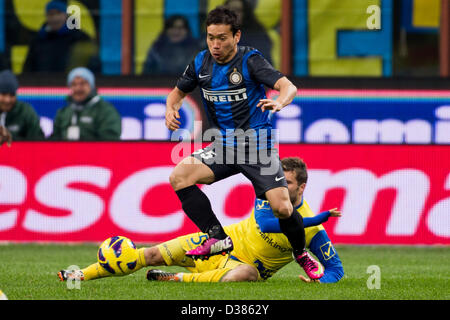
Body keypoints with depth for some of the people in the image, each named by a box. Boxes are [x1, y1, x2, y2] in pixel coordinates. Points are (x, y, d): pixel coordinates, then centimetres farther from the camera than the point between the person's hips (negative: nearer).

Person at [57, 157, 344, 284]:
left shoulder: (313, 231, -15)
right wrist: (313, 220, -34)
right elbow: (263, 222, -29)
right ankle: (83, 274, 1)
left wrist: (321, 280, -31)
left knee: (247, 273, -43)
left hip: (242, 264, -4)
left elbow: (336, 268, -9)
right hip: (221, 242, 4)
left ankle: (176, 279, -38)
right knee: (154, 255, -5)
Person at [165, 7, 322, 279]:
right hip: (224, 145, 5)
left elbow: (289, 87, -24)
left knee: (282, 207, -17)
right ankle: (219, 238, -12)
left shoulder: (250, 60, -14)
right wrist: (171, 109, -6)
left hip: (258, 145, -5)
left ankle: (302, 254, 13)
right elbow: (178, 92, 18)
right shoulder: (201, 63, 1)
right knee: (179, 177, -18)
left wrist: (278, 102, -48)